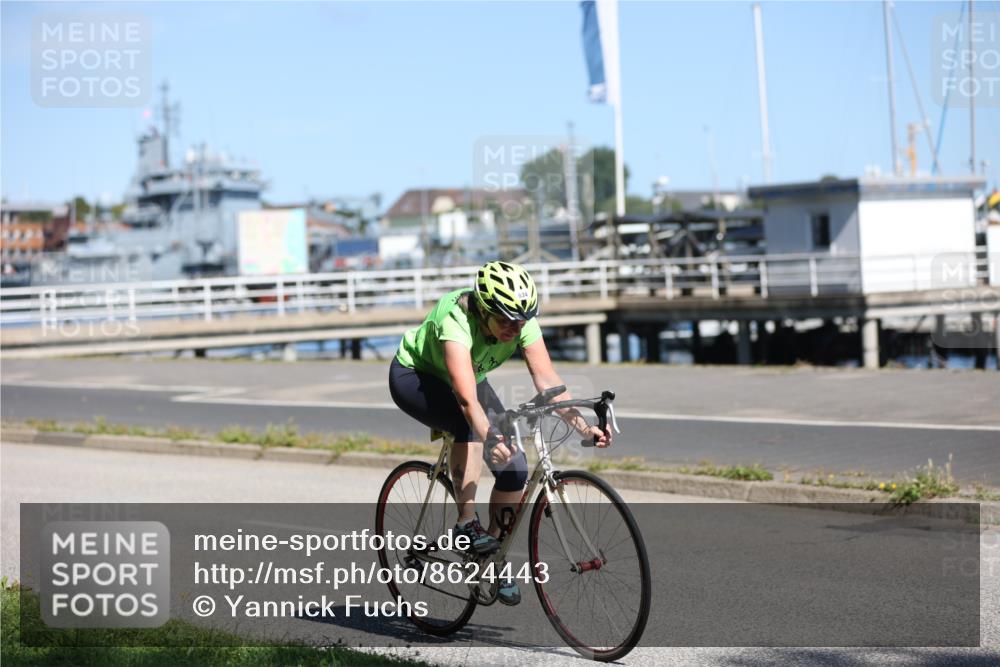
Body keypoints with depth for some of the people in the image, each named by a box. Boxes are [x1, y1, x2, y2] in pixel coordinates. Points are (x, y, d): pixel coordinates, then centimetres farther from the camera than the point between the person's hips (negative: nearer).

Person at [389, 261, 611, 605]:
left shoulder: (521, 321, -23)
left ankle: (492, 555, 9)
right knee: (470, 426, -36)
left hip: (468, 379, 6)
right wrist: (489, 438, -63)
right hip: (413, 376, -6)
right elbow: (467, 397, -49)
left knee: (514, 467, -10)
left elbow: (548, 380, -29)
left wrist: (584, 427, -41)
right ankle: (467, 522, -23)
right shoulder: (456, 319, -39)